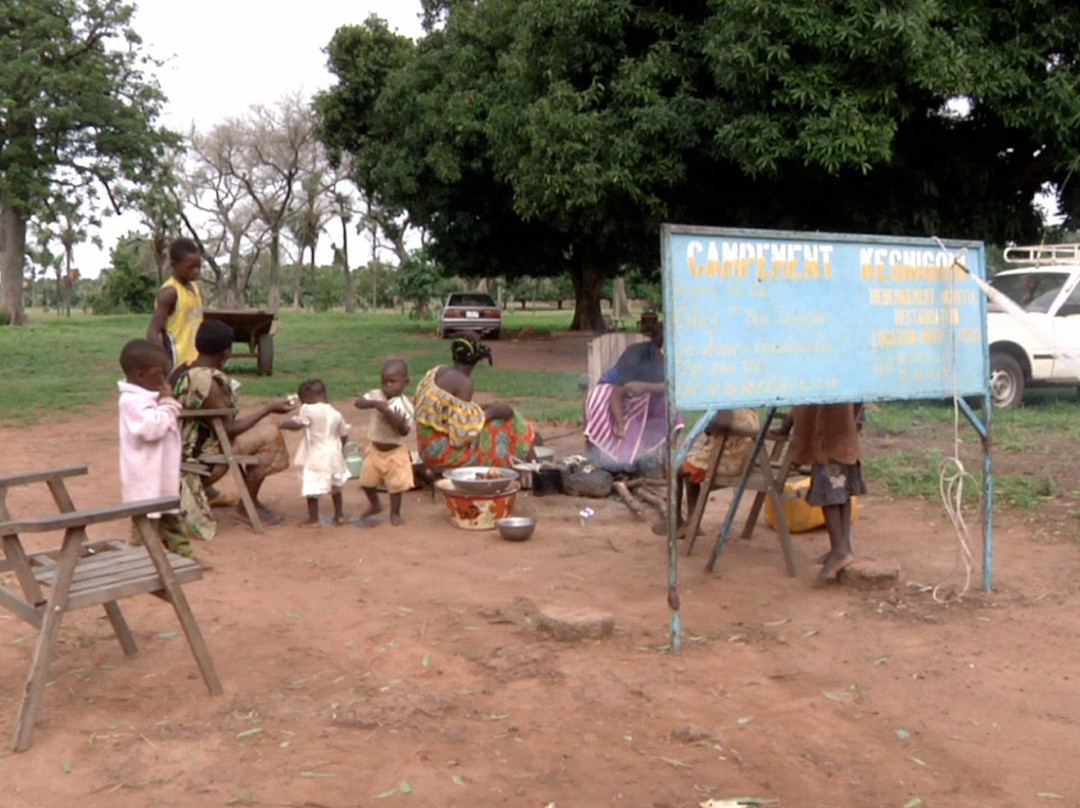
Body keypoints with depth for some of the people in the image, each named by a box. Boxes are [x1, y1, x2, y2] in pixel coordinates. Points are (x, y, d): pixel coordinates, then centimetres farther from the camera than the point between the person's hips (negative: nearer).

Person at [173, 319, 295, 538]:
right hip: (200, 454, -10)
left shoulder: (182, 371, 4)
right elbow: (229, 428, -20)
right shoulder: (208, 381, -25)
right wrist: (269, 408, -11)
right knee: (268, 433, -11)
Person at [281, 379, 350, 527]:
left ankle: (314, 519, 3)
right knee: (335, 487, 22)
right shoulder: (336, 414, 9)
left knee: (311, 488, 1)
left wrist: (283, 424, -11)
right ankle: (339, 515, 28)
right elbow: (344, 434, 17)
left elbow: (298, 424, -25)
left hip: (316, 457, -7)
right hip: (334, 456, 7)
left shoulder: (309, 410, -11)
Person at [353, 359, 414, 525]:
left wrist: (400, 423, -39)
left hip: (395, 451, -4)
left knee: (396, 484, 4)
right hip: (375, 449, 4)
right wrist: (374, 404, -40)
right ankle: (374, 505, 42)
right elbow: (358, 403, -24)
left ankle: (395, 513, 25)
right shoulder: (376, 395, -9)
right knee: (367, 482, 14)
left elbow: (405, 432, -18)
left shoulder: (405, 405, -17)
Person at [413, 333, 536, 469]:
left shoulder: (438, 371, 7)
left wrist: (482, 409, 13)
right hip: (444, 451, -9)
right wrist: (492, 412, -8)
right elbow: (463, 427, -21)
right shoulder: (463, 381, -18)